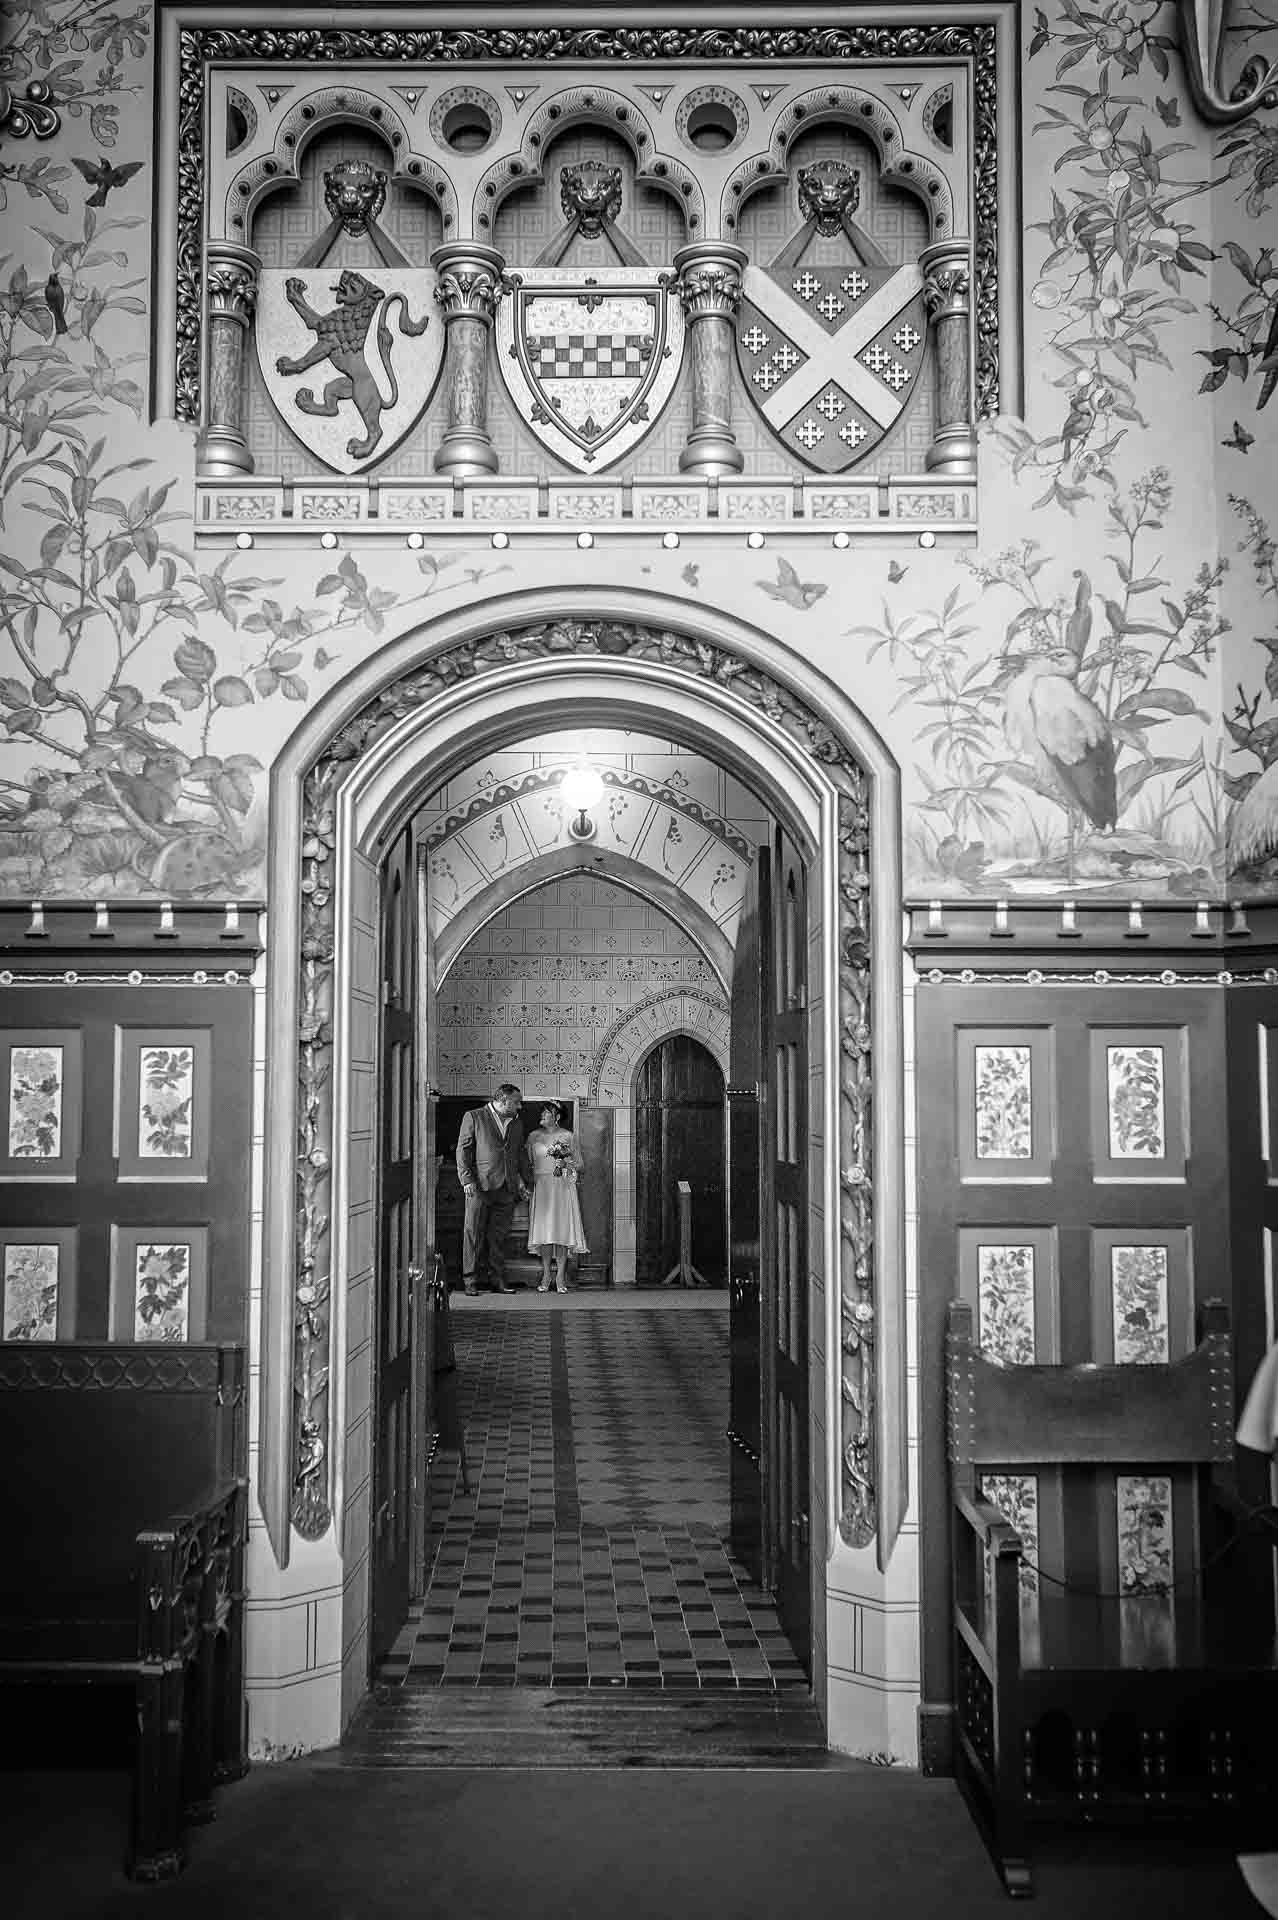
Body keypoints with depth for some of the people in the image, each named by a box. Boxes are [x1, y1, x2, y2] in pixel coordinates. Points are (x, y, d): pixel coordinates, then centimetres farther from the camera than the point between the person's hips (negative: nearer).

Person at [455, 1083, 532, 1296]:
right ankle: (470, 1280, 3)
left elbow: (521, 1153, 24)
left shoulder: (515, 1123, 18)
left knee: (499, 1235, 5)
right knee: (474, 1234, -2)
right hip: (480, 1185, -5)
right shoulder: (474, 1117, 1)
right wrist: (466, 1179, -10)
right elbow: (463, 1150, -2)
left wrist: (526, 1180, 15)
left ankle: (497, 1279, 10)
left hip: (507, 1188, 5)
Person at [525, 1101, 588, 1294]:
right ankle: (546, 1276, 4)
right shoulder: (534, 1137, 10)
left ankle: (560, 1277, -1)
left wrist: (567, 1164, -11)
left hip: (562, 1187, -2)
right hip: (541, 1187, 2)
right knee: (543, 1230, -3)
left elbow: (580, 1164, 7)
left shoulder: (568, 1136, 4)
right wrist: (528, 1181, -3)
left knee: (562, 1228, -6)